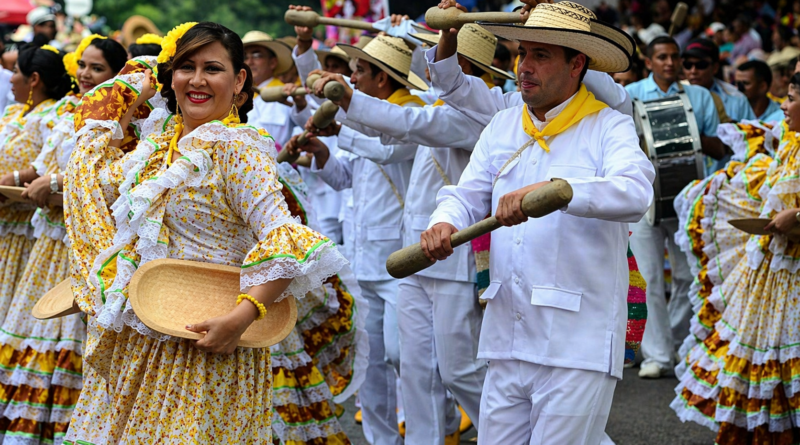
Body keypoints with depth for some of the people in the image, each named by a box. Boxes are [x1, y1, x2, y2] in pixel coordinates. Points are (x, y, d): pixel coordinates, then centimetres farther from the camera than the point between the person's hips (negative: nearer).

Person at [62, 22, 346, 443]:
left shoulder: (237, 148, -13)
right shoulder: (159, 143, 9)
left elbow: (284, 239, -23)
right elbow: (98, 182, 23)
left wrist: (240, 318, -33)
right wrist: (129, 103, 18)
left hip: (203, 347, -7)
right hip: (136, 343, 7)